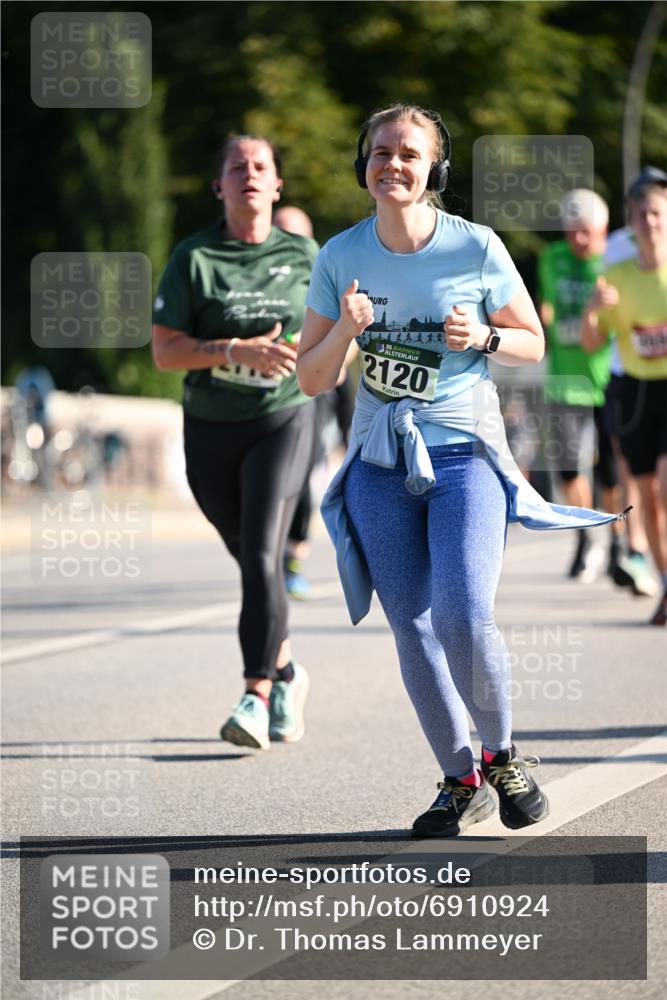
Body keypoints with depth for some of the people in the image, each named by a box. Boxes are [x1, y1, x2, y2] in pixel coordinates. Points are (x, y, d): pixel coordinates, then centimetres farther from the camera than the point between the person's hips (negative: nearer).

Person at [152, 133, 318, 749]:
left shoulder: (303, 255, 5)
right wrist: (237, 352, -19)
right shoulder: (194, 258, 0)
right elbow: (164, 350, -6)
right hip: (211, 427, 2)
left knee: (262, 555, -17)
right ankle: (286, 673, 33)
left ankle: (258, 698, -19)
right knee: (249, 559, 11)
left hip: (283, 420, -1)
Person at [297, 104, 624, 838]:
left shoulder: (477, 248, -6)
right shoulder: (340, 257, 0)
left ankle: (502, 756, 7)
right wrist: (346, 330, -15)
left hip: (463, 454, -3)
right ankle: (460, 782, 19)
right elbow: (311, 379, 4)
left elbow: (532, 342, 6)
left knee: (464, 618, -19)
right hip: (379, 464, 3)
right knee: (413, 635, 1)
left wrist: (483, 337, -14)